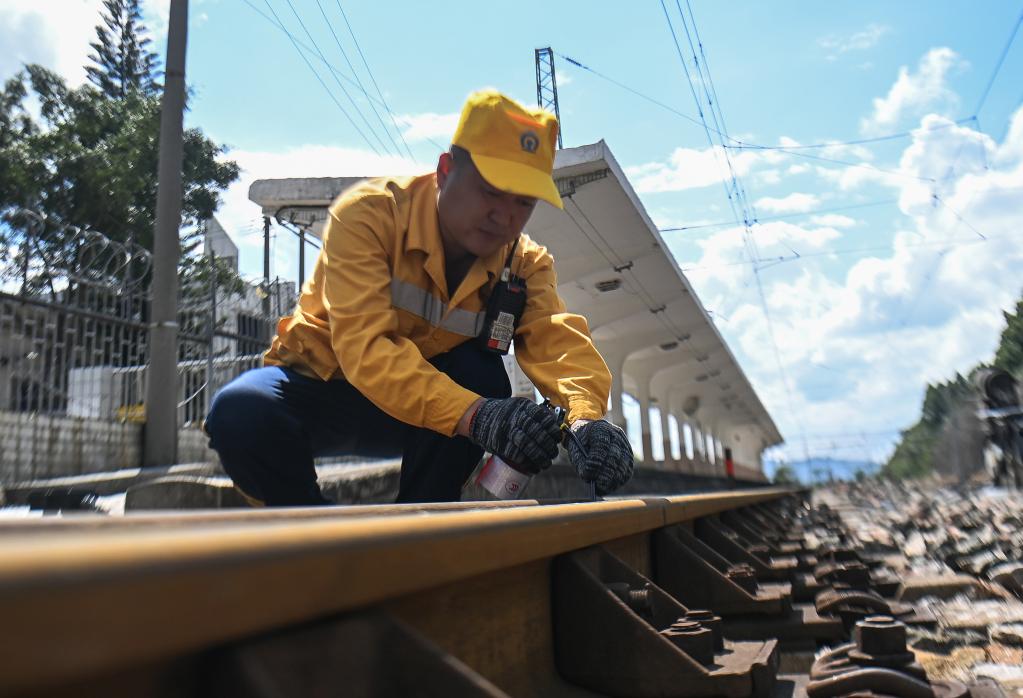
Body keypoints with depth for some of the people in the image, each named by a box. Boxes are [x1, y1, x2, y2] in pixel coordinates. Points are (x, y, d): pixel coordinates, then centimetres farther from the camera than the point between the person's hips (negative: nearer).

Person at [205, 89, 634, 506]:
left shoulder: (525, 263, -7)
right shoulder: (369, 214, -22)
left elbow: (558, 339, -25)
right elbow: (364, 346, -35)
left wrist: (586, 417, -49)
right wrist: (475, 415, -50)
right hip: (319, 384, -2)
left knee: (481, 375, -29)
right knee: (240, 412, -34)